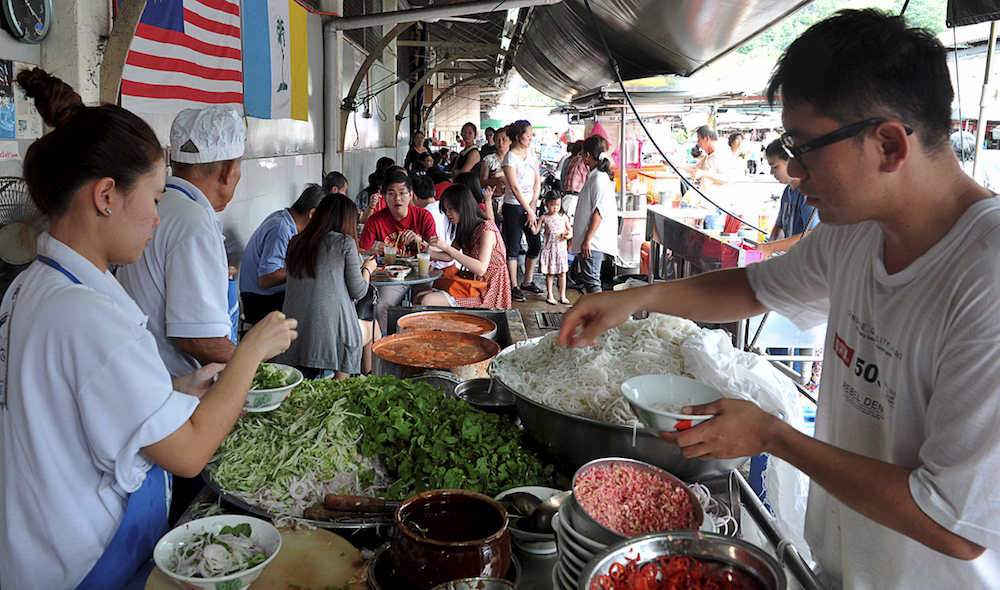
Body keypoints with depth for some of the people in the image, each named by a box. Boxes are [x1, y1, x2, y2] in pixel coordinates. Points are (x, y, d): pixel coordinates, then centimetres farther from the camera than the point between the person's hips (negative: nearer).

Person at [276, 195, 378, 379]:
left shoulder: (295, 243, 10)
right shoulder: (345, 242, -5)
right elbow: (358, 291, -2)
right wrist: (367, 269, 18)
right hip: (330, 329, -5)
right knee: (373, 328, 24)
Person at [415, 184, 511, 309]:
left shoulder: (486, 229, -17)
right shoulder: (464, 229, 11)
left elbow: (480, 269, -29)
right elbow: (450, 257, 14)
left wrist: (447, 247, -30)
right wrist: (428, 251, -5)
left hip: (485, 292, -8)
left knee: (428, 301, -20)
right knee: (420, 297, -3)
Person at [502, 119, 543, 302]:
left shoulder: (531, 153, 9)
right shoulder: (510, 157, -12)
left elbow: (537, 180, 11)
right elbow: (515, 188, -16)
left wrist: (533, 204, -2)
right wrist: (529, 211, -15)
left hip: (529, 205, 7)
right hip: (513, 206, -7)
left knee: (536, 244, 8)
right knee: (513, 248, -1)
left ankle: (528, 282, 22)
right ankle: (513, 287, 7)